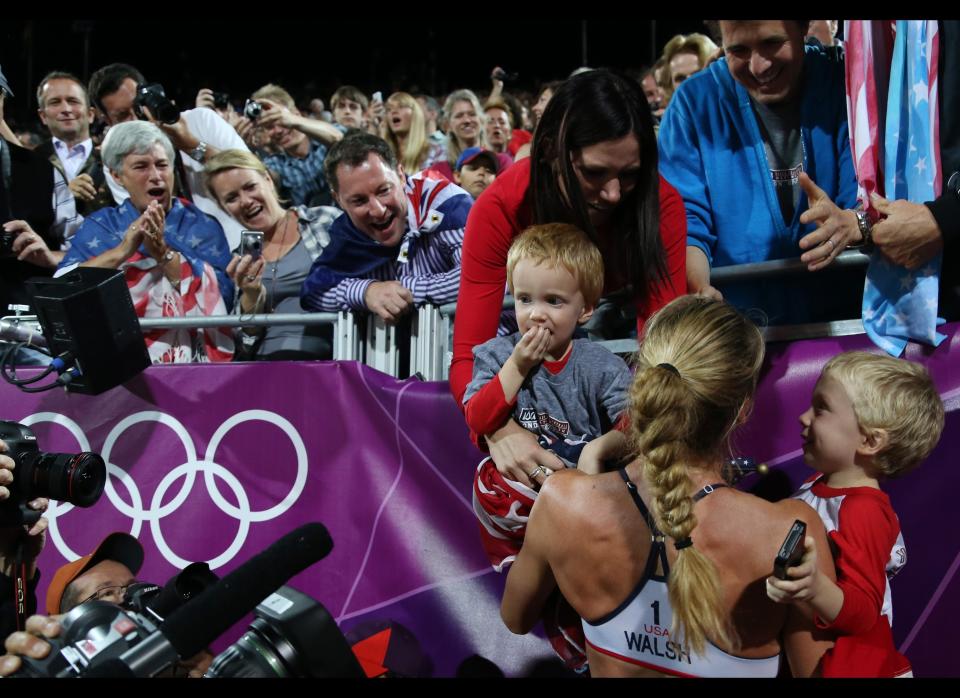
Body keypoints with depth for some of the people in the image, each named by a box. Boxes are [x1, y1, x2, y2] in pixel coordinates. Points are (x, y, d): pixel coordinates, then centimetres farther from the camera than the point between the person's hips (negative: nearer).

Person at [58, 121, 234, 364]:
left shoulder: (202, 226, 10)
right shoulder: (98, 227, 15)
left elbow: (222, 296, -5)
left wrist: (163, 253, -12)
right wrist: (122, 251, -11)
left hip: (188, 351, -2)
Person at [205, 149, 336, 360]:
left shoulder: (326, 220, 4)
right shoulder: (242, 260, 13)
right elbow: (245, 340, 8)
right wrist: (252, 295, -8)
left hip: (324, 358, -3)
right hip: (264, 365, 4)